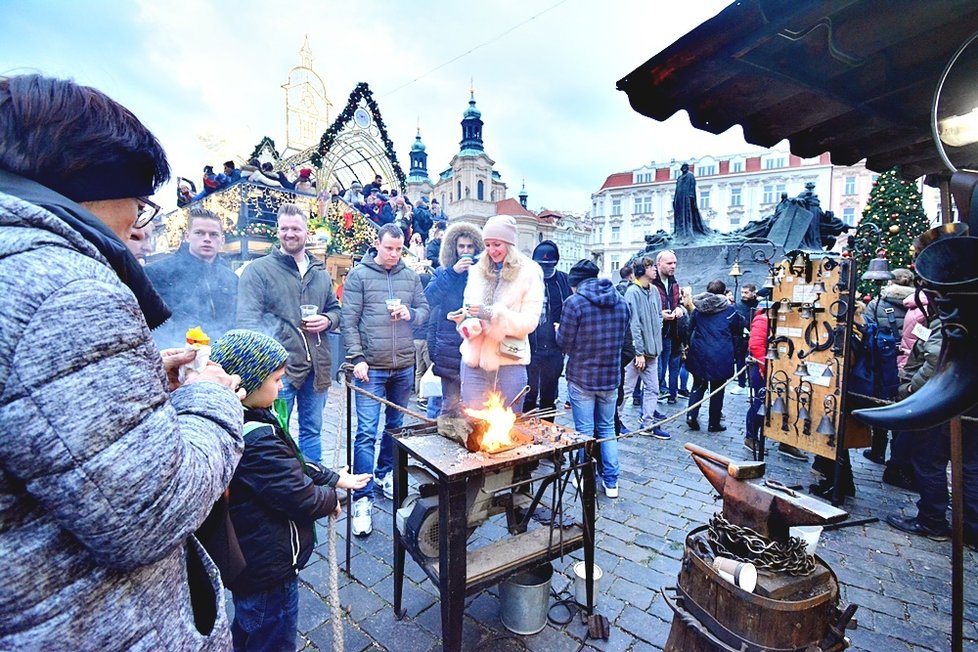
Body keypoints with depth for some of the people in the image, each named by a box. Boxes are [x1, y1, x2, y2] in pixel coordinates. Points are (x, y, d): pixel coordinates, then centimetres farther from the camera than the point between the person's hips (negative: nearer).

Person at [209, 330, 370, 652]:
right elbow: (303, 499, -28)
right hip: (267, 567, -9)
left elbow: (290, 466, 7)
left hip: (246, 556, 9)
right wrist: (331, 498, -7)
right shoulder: (256, 441, -35)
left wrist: (334, 477, 7)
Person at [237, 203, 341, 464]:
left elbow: (335, 309, 23)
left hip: (316, 366, 5)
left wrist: (327, 320, -2)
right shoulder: (258, 270, -3)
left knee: (313, 430, 17)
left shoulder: (320, 273, 13)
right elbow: (247, 321, -11)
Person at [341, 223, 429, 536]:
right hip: (372, 368, -4)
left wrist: (410, 314, -10)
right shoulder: (358, 275, -3)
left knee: (395, 425, 18)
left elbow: (425, 310, 13)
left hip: (404, 367, 5)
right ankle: (362, 497, 5)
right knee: (366, 432, -4)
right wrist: (357, 358, -14)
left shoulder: (410, 276, 8)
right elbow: (349, 320, -7)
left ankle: (384, 473, 39)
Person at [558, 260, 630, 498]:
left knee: (585, 432, 8)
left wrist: (559, 331, 11)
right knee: (607, 429, 17)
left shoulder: (574, 302, -14)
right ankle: (611, 482, 22)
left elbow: (564, 343, -10)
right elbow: (623, 339, 11)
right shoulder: (621, 302, 3)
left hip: (581, 378, -4)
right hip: (610, 376, 5)